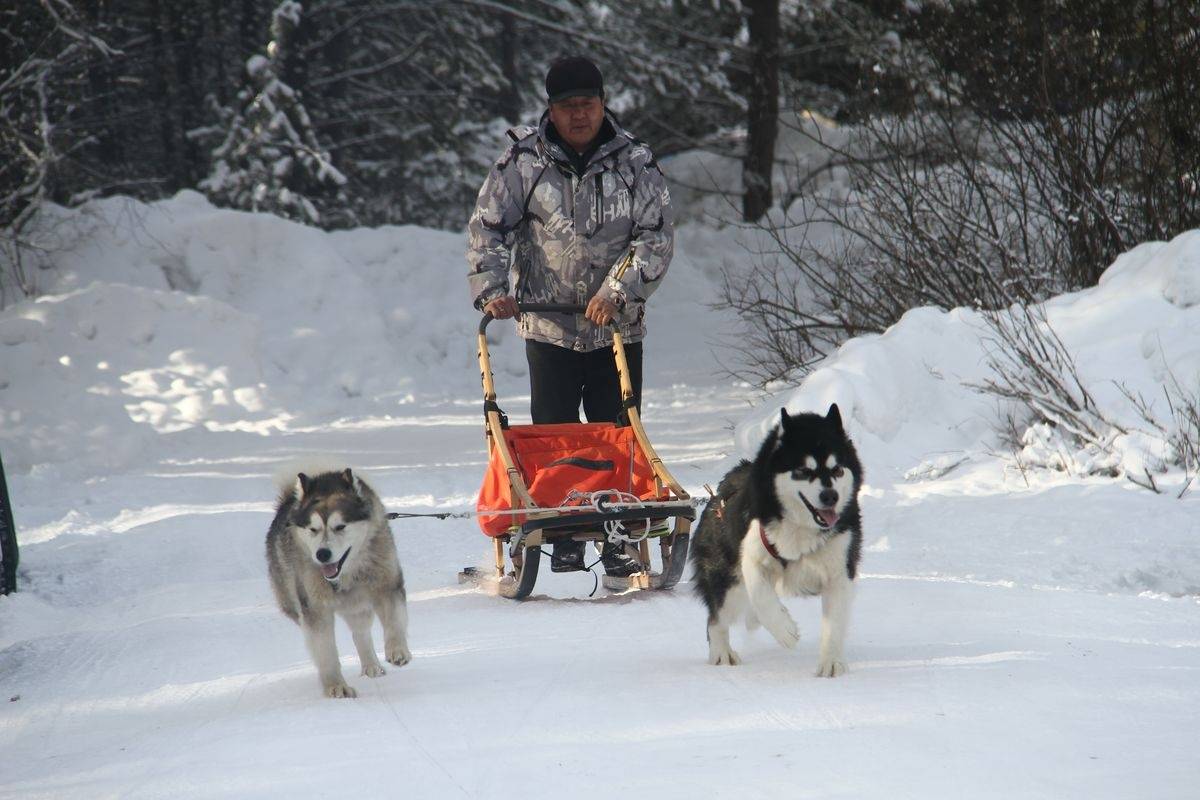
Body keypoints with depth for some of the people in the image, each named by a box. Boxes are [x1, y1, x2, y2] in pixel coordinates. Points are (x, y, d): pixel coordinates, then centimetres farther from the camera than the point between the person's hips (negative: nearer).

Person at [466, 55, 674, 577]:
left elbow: (656, 238, -3)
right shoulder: (523, 162, 1)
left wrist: (617, 291, -16)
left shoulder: (635, 164, 1)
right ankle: (564, 542, 6)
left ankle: (619, 541, 7)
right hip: (548, 325, 0)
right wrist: (490, 288, -14)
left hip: (618, 326, 0)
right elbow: (488, 227, 1)